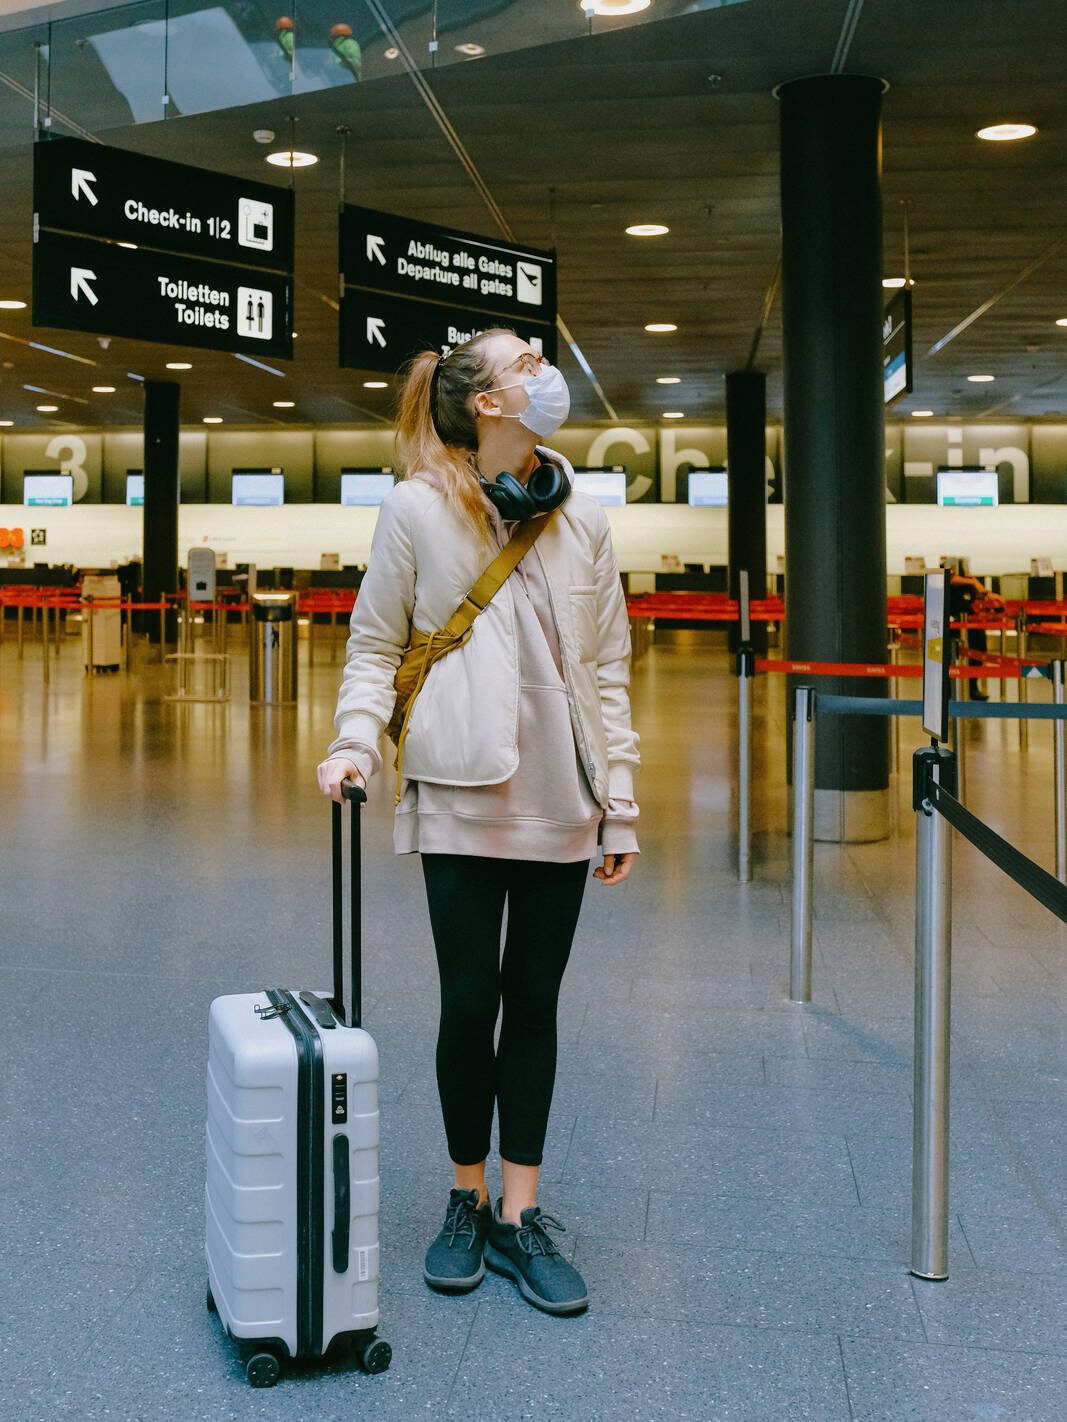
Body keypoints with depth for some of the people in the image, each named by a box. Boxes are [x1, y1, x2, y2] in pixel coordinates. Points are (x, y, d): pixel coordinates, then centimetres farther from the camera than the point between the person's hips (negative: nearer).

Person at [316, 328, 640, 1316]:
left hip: (559, 801, 3)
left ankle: (519, 1218, 20)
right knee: (469, 1002, 4)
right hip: (461, 798, -3)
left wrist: (620, 804, 6)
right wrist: (357, 739, -15)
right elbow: (375, 644, 3)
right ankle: (466, 1204, 25)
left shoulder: (583, 522, 10)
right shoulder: (418, 510, -1)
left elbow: (606, 669, 10)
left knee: (534, 1002, 8)